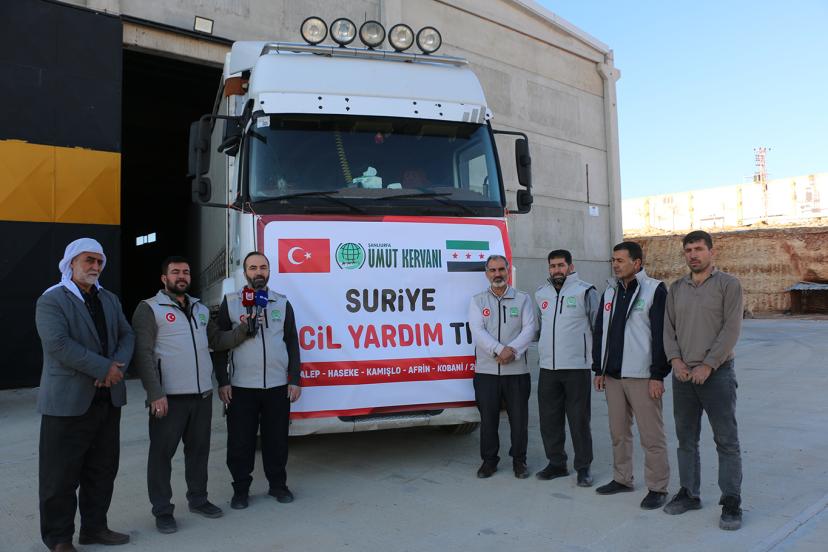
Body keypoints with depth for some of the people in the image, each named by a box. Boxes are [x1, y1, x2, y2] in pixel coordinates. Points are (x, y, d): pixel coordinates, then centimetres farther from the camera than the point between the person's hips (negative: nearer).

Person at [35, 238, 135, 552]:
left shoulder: (110, 300, 15)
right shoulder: (51, 300, -7)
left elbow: (127, 336, 9)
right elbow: (58, 344, -20)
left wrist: (117, 366, -11)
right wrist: (104, 368, -19)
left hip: (108, 399, 6)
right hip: (68, 401, -6)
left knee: (103, 470, 14)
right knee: (61, 475, 3)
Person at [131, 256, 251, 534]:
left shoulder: (201, 309, 15)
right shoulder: (150, 308, -4)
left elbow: (217, 340, 17)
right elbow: (143, 354, -10)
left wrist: (242, 332, -1)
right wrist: (155, 394, -16)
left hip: (202, 394, 6)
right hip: (169, 396, -6)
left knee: (199, 448, 15)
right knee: (162, 452, 4)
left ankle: (198, 499, 31)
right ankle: (162, 510, 17)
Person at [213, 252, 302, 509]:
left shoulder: (282, 303, 8)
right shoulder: (230, 302, 3)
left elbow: (292, 343, 9)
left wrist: (295, 380, 4)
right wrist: (222, 382, -2)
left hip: (278, 386, 1)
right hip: (241, 387, -1)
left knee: (276, 440, 9)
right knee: (240, 442, 4)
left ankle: (278, 485, 25)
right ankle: (241, 490, 20)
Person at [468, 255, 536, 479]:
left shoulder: (522, 299, 8)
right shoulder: (478, 301, 7)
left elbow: (529, 329, -3)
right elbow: (478, 331, -6)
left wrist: (512, 349, -19)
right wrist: (499, 350, -20)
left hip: (517, 370, 0)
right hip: (486, 370, 0)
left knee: (519, 417, 5)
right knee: (488, 417, 6)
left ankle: (519, 460, 22)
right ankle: (489, 460, 21)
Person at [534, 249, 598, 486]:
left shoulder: (585, 291, -4)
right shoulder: (541, 294, 11)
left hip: (576, 367, -5)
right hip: (547, 367, 5)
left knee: (579, 420, 2)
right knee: (549, 418, 10)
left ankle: (583, 467, 15)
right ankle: (556, 463, 24)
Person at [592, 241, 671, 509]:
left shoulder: (655, 290, -6)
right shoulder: (610, 292, 14)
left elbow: (661, 334, -11)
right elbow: (599, 331, 17)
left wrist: (658, 376, -14)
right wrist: (599, 369, 13)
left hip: (642, 376, -6)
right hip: (613, 376, 6)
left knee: (651, 436, 0)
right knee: (618, 432, 14)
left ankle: (657, 488, 12)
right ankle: (622, 479, 27)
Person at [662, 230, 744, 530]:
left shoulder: (728, 284, -3)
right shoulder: (676, 288, 11)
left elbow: (731, 329, -10)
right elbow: (668, 328, 8)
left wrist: (707, 365, -15)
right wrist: (676, 360, -7)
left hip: (716, 373, -4)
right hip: (683, 375, 4)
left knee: (727, 441, 0)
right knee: (686, 439, 11)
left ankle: (731, 503, 10)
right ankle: (689, 493, 23)